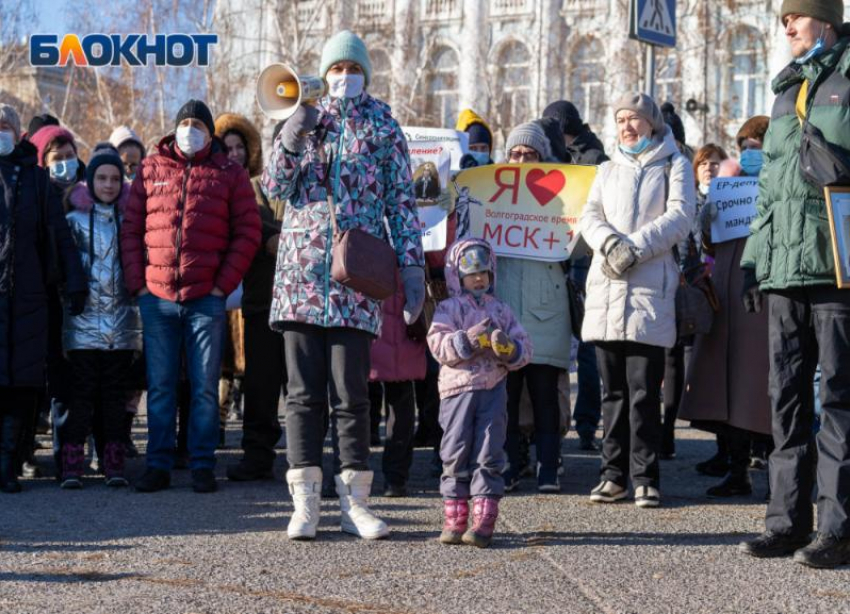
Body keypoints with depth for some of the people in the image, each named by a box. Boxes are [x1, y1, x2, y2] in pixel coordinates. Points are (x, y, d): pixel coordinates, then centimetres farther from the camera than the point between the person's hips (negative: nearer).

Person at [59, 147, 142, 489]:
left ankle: (114, 465, 8)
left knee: (116, 396, 4)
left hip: (122, 323, 2)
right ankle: (72, 466, -1)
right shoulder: (74, 221, 5)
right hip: (83, 323, -2)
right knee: (82, 394, -4)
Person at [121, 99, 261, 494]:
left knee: (205, 387, 3)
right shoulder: (150, 169, 10)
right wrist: (137, 283, -1)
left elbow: (247, 232, 2)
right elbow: (131, 229, 9)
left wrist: (224, 284, -5)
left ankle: (202, 466, 9)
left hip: (207, 299, -1)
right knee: (160, 387, 5)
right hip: (157, 297, 1)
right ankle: (158, 465, 11)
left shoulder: (229, 174, 6)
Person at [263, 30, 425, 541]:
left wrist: (412, 264, -3)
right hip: (301, 269, 2)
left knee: (351, 392, -3)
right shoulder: (305, 119, 13)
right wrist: (291, 139, -12)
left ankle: (355, 501, 4)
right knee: (304, 390, 1)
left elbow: (401, 199, 6)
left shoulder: (382, 125, 7)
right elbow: (274, 186, 4)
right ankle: (305, 501, 3)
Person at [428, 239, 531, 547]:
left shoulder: (501, 310, 14)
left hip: (493, 389, 2)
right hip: (457, 388, -2)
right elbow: (438, 344, -10)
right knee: (456, 454, 1)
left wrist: (508, 349, -11)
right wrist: (468, 339, -20)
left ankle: (484, 521, -2)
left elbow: (524, 348, 10)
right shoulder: (449, 309, 5)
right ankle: (454, 519, 8)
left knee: (488, 454, -2)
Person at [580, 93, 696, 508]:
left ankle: (645, 478, -5)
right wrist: (610, 242, -11)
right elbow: (590, 215, 10)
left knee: (643, 389, -8)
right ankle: (614, 474, 9)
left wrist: (635, 249, -14)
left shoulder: (674, 165, 10)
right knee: (613, 388, 5)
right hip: (605, 285, 4)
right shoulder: (608, 170, 24)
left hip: (649, 286, -4)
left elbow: (679, 216, -3)